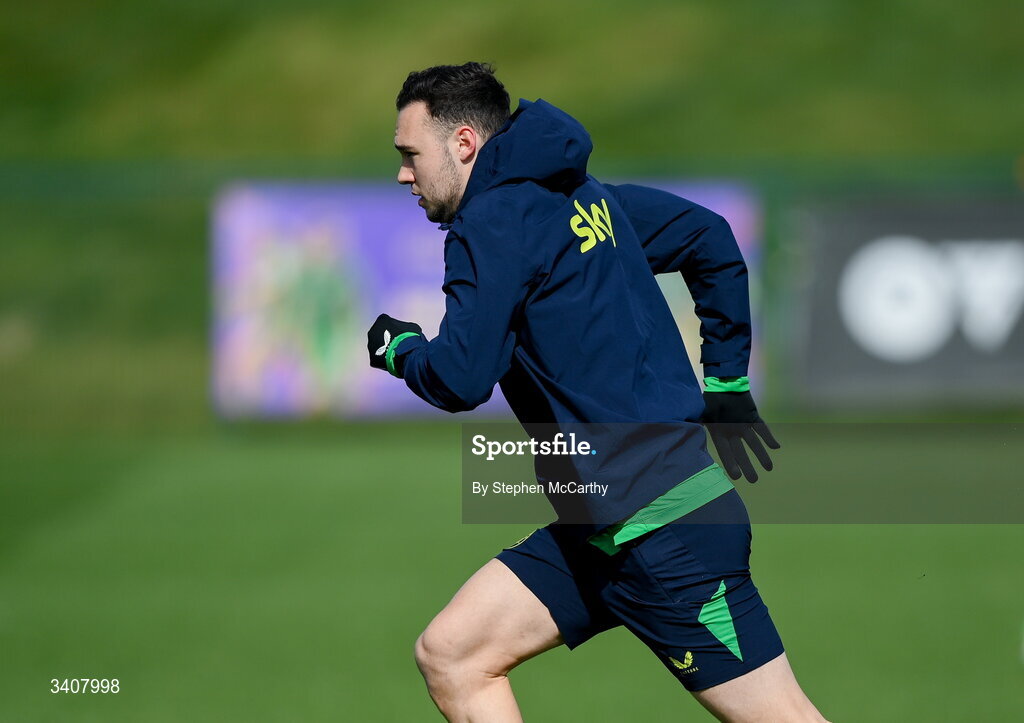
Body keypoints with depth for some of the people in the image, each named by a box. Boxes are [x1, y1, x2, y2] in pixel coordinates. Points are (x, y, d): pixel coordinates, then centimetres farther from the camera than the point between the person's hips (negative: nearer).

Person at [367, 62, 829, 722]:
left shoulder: (491, 224, -11)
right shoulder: (585, 196, 15)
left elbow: (460, 380, -18)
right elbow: (710, 239, 23)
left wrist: (398, 348, 4)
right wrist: (726, 382, 25)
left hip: (663, 531, -10)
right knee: (451, 655, 6)